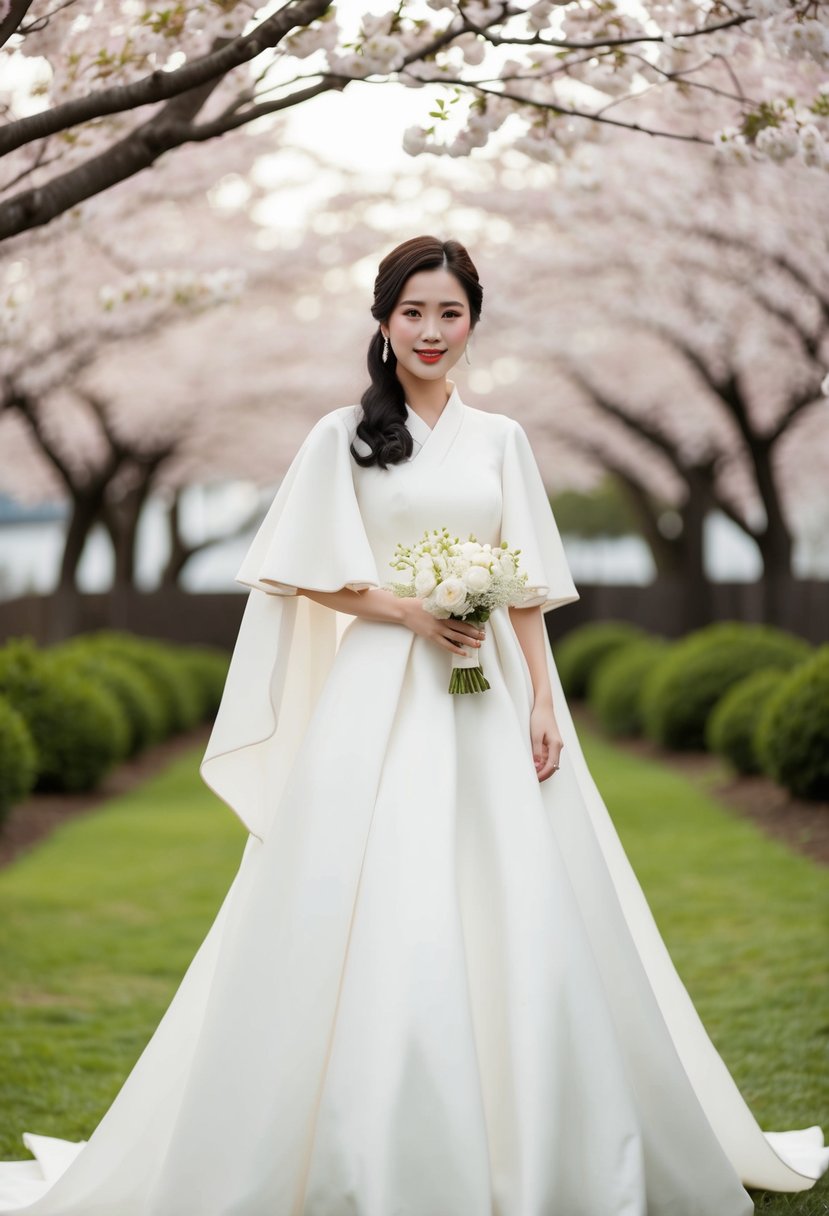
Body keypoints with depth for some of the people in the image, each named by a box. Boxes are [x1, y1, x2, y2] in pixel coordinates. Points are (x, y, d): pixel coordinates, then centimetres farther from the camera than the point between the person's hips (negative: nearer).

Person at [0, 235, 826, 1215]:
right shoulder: (343, 436, 3)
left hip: (488, 699, 3)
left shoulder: (499, 439, 12)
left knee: (523, 924, 1)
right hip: (379, 701, -3)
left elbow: (526, 589, 10)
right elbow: (312, 578, 0)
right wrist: (410, 612, -12)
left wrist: (543, 697, 0)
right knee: (374, 918, -6)